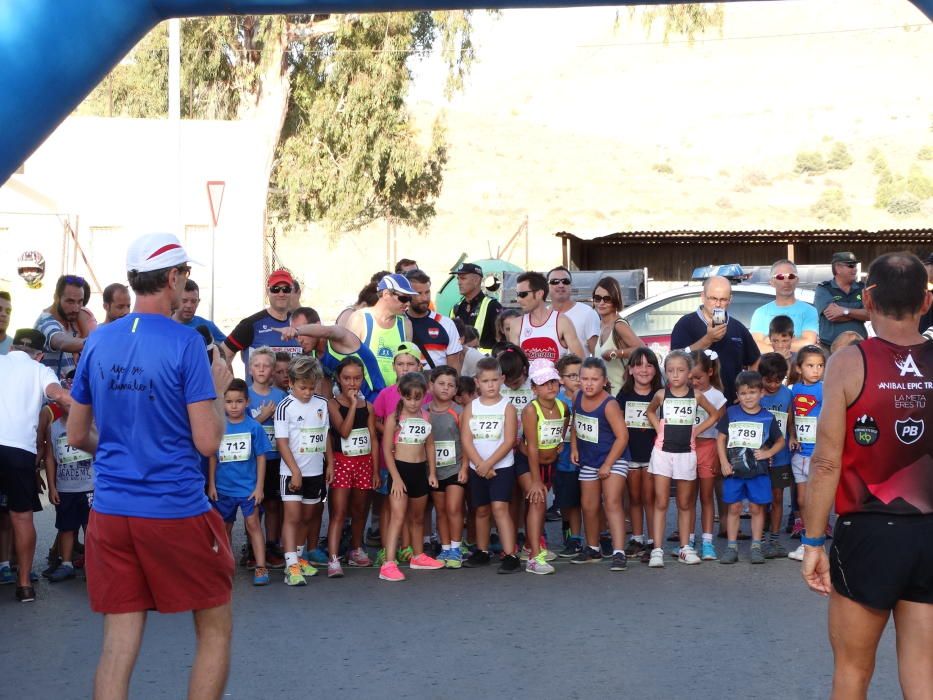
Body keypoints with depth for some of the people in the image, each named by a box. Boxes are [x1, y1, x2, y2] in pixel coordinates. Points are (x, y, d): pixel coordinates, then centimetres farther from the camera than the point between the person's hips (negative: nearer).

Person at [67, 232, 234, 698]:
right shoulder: (186, 343, -11)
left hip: (110, 510, 5)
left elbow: (76, 436, 12)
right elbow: (207, 443, -13)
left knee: (119, 642, 7)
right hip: (177, 510, -5)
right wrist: (218, 391, 4)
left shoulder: (98, 341, 5)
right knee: (215, 629, 13)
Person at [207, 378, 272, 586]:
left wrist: (259, 486, -6)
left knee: (253, 524, -5)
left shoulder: (254, 427, -7)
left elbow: (261, 458, -3)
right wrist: (211, 484, 3)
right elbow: (213, 457, 5)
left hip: (248, 487, -3)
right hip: (223, 487, 3)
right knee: (225, 527, 15)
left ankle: (261, 567, -4)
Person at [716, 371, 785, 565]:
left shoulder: (767, 418, 1)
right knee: (734, 508, 5)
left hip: (758, 470, 0)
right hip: (733, 469, 0)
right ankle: (732, 547, 11)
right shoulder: (731, 413, 1)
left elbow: (780, 441, 10)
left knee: (757, 508, 5)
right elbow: (721, 438, 4)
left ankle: (756, 546, 13)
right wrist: (724, 462, -4)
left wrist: (768, 453, -6)